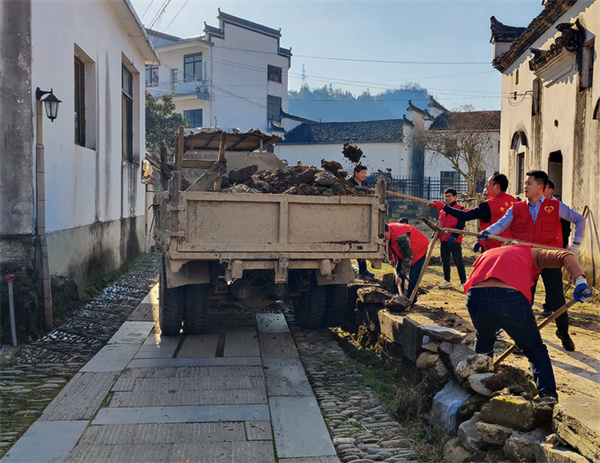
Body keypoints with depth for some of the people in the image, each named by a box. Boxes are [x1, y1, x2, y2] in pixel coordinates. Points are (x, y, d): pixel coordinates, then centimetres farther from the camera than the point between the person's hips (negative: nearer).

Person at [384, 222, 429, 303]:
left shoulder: (401, 237, -42)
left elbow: (408, 257, -37)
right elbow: (388, 247, 11)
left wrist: (401, 275, -34)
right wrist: (391, 258, 15)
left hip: (419, 248, -8)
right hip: (402, 251, 8)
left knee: (413, 276, -17)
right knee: (398, 271, 6)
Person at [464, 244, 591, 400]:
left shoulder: (485, 255, 38)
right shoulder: (532, 253, 32)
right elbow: (565, 256, 14)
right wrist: (580, 280, -3)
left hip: (476, 297, 3)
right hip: (512, 298, -2)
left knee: (483, 340, 35)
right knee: (535, 349, 21)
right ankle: (548, 395, 8)